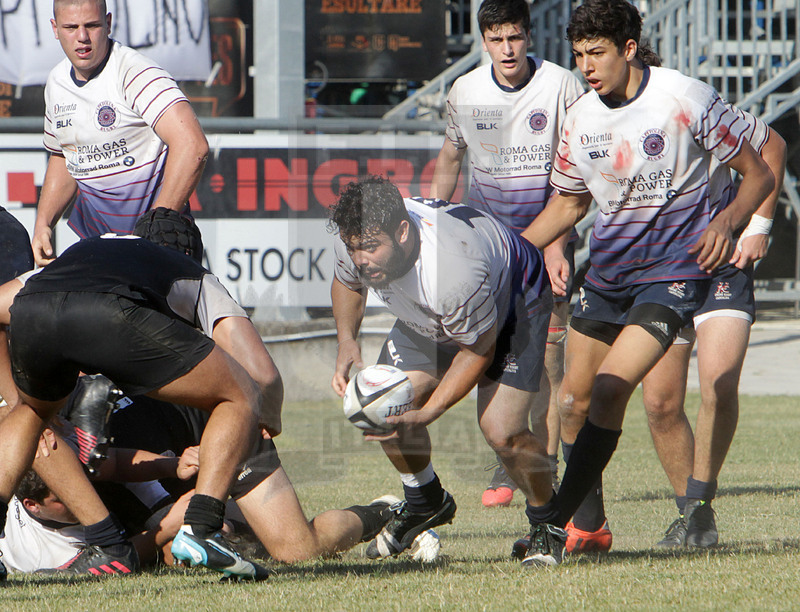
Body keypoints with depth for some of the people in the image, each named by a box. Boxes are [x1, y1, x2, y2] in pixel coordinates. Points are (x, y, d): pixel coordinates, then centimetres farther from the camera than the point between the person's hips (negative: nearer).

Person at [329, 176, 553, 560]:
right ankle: (425, 503, 20)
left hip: (513, 303, -7)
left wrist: (425, 414, -29)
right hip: (426, 319, 7)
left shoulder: (455, 271, -45)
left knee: (501, 431, -21)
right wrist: (347, 342, -16)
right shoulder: (357, 238, -26)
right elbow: (347, 283, 2)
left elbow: (478, 350, -26)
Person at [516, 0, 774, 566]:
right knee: (575, 395, 5)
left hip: (678, 266, -6)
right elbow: (568, 204, 17)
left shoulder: (687, 99, -12)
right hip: (608, 269, 6)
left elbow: (759, 174, -4)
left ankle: (554, 525, -18)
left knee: (611, 387, -20)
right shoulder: (580, 120, 2)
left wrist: (726, 221, -24)